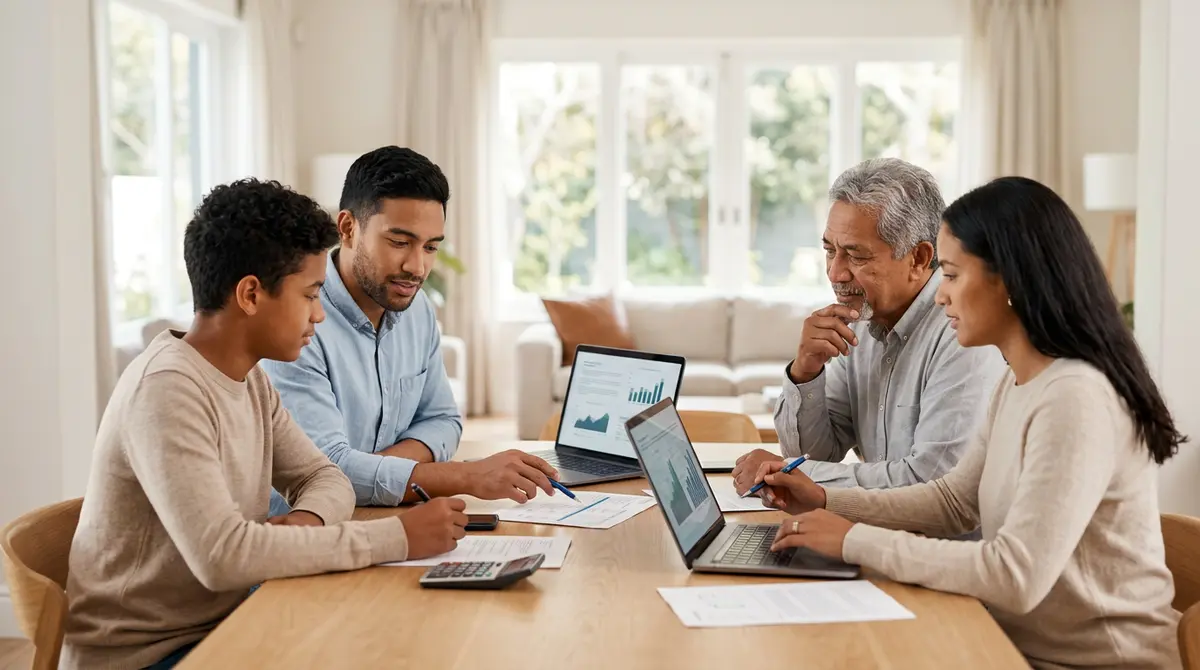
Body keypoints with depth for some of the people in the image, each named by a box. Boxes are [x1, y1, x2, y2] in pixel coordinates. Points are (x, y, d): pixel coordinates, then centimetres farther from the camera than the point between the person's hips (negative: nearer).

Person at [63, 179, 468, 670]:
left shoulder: (248, 378, 3)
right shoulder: (167, 389, -24)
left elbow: (324, 478, 8)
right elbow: (222, 554, -33)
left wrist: (305, 519, -16)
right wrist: (396, 537, -29)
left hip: (222, 626, 8)